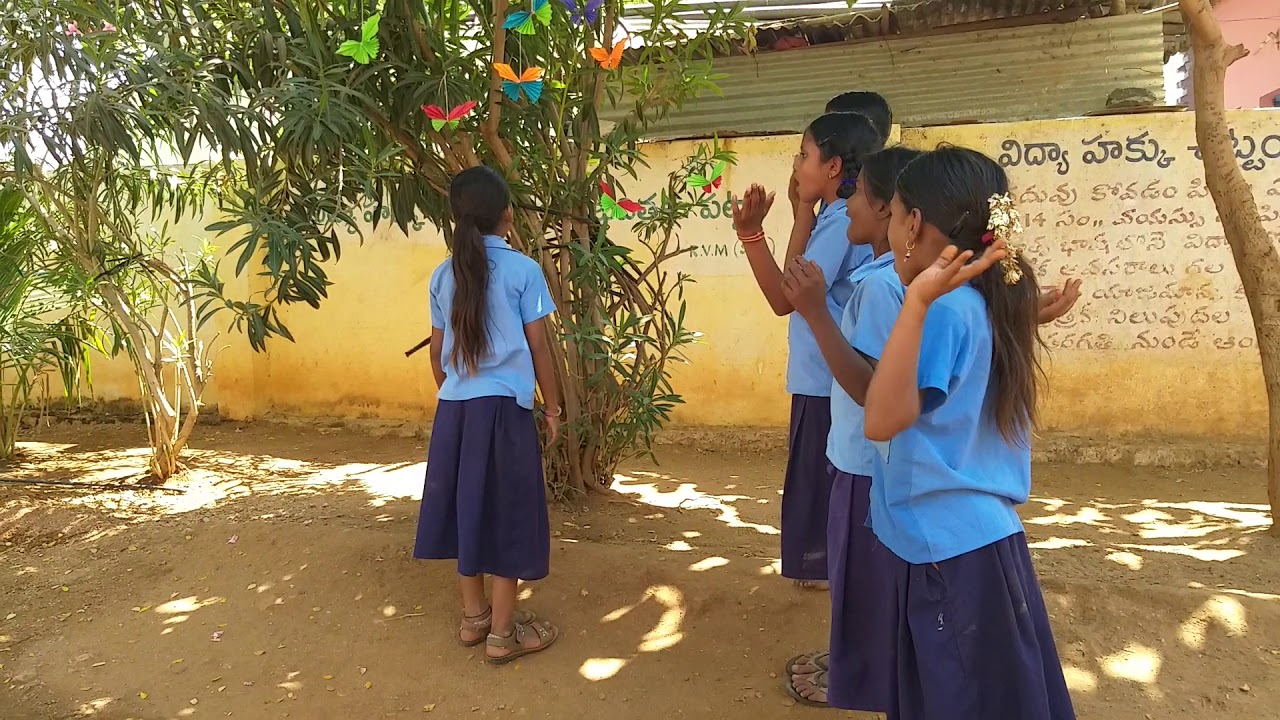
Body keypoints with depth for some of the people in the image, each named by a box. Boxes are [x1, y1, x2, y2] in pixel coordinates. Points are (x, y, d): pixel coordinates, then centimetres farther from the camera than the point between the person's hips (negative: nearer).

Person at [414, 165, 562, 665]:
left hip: (454, 405, 5)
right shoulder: (523, 269, -5)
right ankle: (502, 633, 10)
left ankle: (473, 616, 27)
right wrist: (553, 407, 6)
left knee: (469, 506, 15)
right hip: (503, 405, -5)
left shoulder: (444, 275, 8)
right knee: (506, 513, 3)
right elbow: (538, 347, -3)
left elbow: (437, 352, 11)